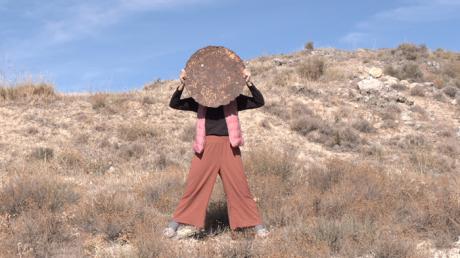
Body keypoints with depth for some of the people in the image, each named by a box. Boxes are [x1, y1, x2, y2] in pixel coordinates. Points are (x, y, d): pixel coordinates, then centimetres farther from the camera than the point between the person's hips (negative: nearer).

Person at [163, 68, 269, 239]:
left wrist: (249, 83, -8)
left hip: (228, 147, 0)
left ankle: (258, 226, 9)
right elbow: (174, 104, 5)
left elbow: (259, 102, 6)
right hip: (206, 147, 0)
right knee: (194, 187, 0)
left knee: (240, 187, 1)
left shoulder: (234, 100, 10)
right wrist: (182, 85, -11)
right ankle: (174, 224, 11)